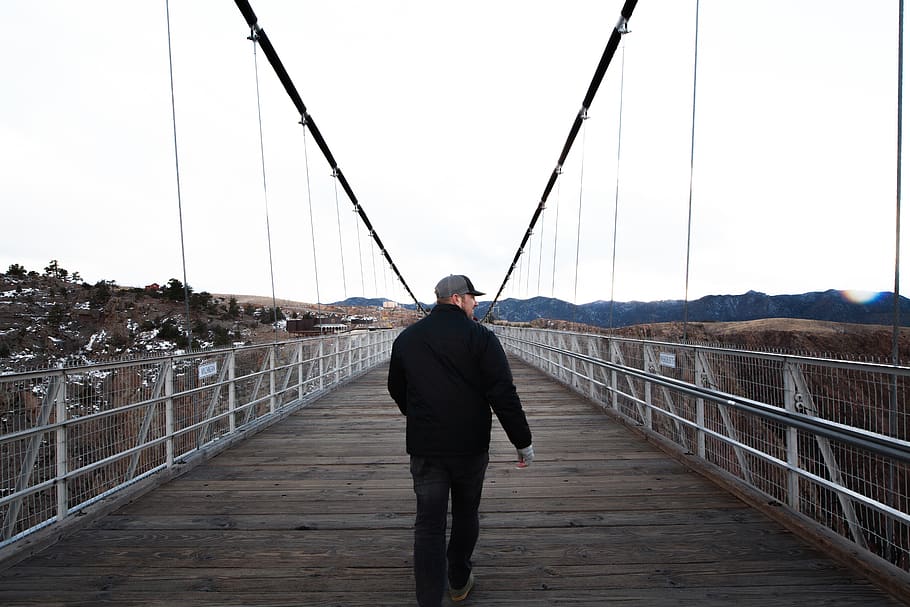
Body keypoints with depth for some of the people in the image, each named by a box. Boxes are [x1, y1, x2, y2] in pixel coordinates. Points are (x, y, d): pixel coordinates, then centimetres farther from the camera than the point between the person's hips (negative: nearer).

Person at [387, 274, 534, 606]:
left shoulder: (406, 338, 3)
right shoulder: (480, 336, -11)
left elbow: (397, 390, 15)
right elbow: (504, 395, -15)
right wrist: (523, 442, -5)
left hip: (424, 448, 2)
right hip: (471, 445, -1)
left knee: (429, 525, 8)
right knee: (466, 515, 21)